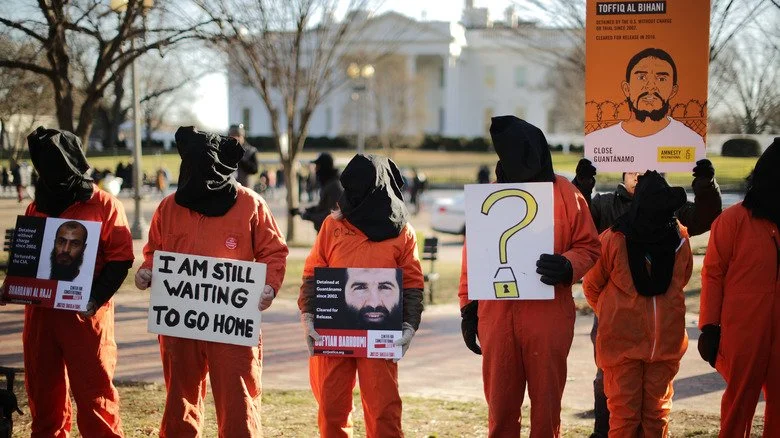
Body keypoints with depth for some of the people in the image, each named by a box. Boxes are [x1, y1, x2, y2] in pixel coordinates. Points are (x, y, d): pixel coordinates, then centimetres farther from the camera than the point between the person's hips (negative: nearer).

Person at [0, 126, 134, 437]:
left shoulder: (104, 206, -2)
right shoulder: (37, 208, 15)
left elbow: (120, 259, -6)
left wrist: (95, 297, -18)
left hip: (85, 314, -5)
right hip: (39, 311, 5)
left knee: (94, 390, -5)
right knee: (42, 391, 10)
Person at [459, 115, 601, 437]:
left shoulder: (564, 194, 1)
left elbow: (588, 247, 3)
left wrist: (567, 266, -18)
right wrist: (468, 307, 7)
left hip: (548, 315, -2)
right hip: (496, 314, 2)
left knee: (546, 399, 4)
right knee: (500, 401, 7)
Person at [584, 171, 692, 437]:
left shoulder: (679, 240, -5)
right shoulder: (614, 239, -13)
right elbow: (592, 286, 3)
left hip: (666, 343, 3)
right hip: (622, 342, -3)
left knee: (656, 413, 11)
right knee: (625, 414, 3)